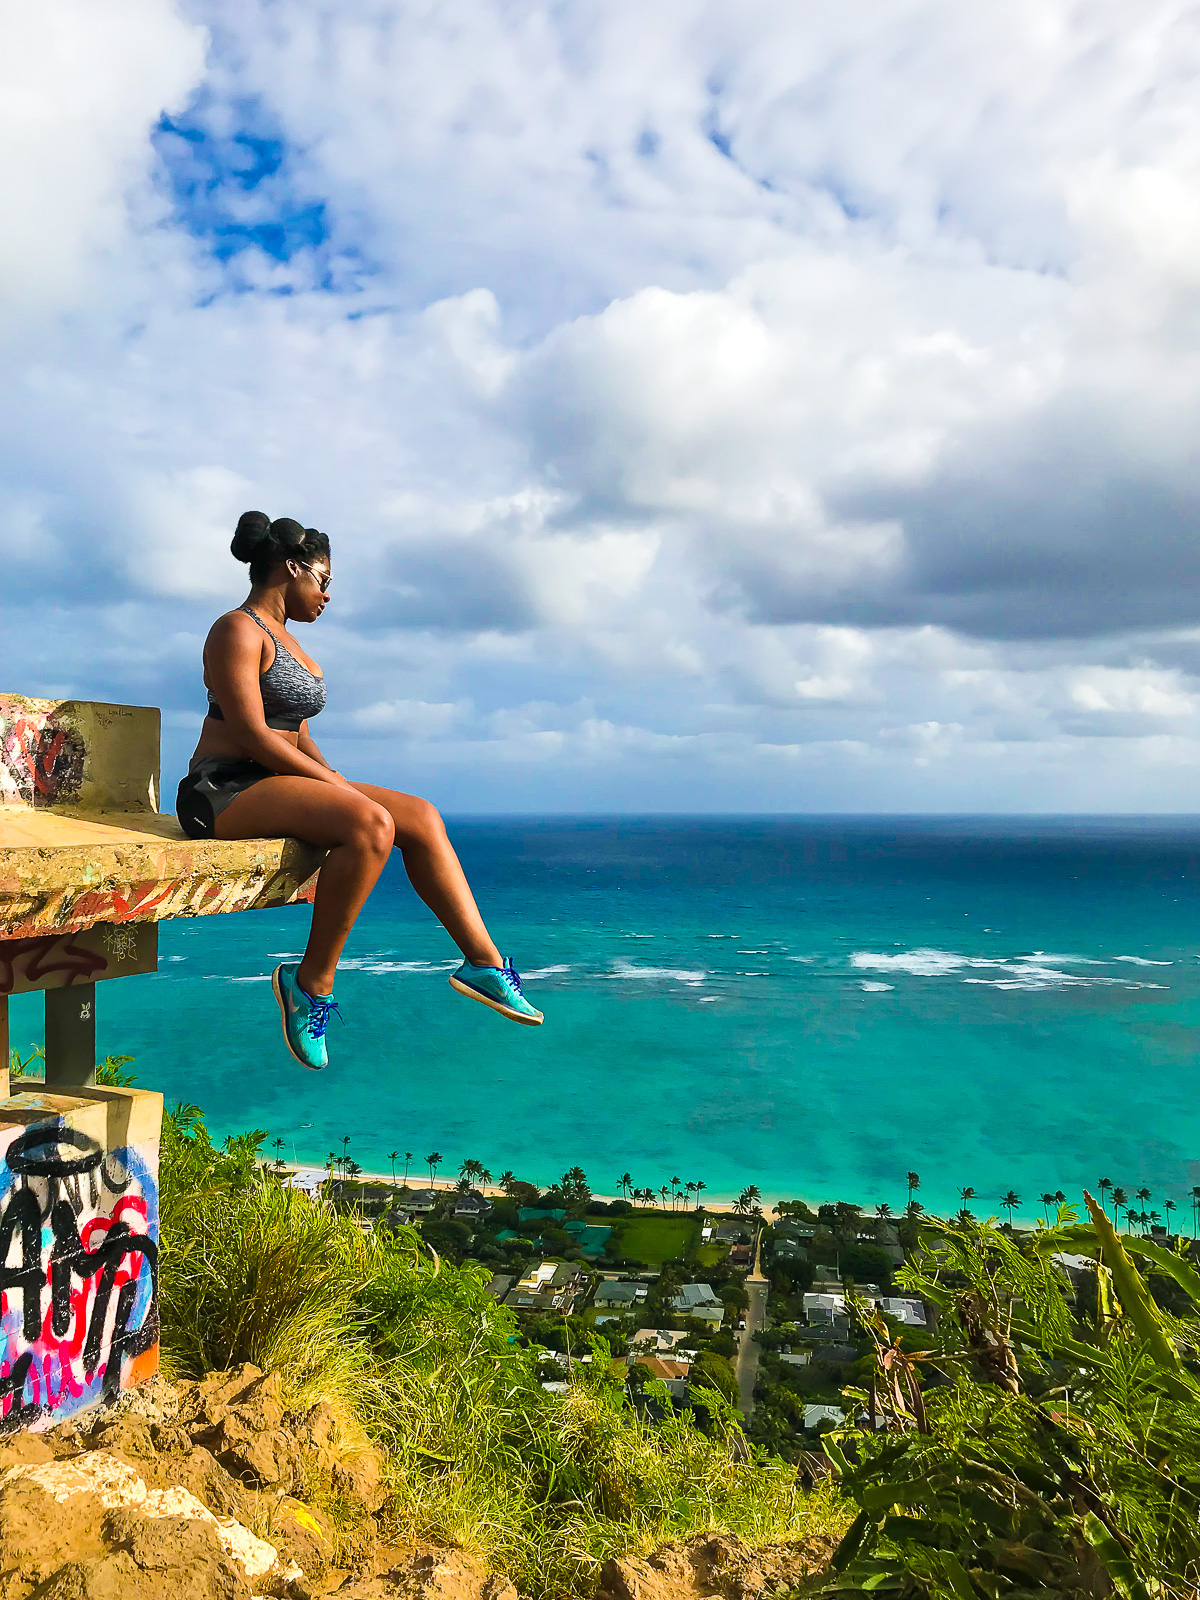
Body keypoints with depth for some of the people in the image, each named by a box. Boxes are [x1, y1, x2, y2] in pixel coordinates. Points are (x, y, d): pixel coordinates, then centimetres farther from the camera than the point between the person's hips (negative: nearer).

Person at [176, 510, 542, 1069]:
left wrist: (339, 783, 1)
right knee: (372, 826, -32)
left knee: (421, 816, -6)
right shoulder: (238, 630, -7)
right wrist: (342, 788, -18)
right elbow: (252, 735, -18)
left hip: (283, 782, 9)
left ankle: (484, 962, -8)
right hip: (225, 791, -9)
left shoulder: (283, 638, 22)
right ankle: (312, 981, -20)